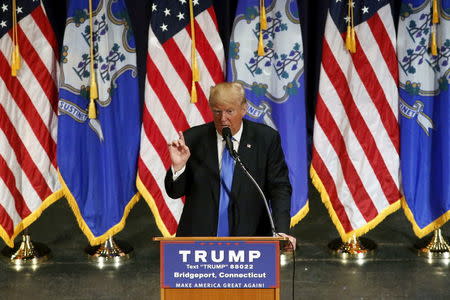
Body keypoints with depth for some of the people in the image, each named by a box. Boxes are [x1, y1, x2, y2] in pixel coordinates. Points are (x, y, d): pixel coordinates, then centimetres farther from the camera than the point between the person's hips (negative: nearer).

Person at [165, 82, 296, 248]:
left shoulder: (266, 139, 3)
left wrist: (281, 232, -13)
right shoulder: (193, 139, 5)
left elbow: (280, 188, 1)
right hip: (199, 237, 1)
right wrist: (178, 166, -12)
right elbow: (175, 192, 8)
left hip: (250, 236, 0)